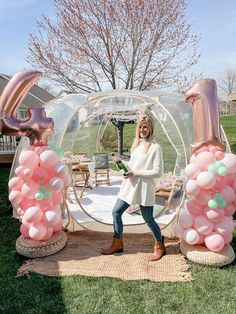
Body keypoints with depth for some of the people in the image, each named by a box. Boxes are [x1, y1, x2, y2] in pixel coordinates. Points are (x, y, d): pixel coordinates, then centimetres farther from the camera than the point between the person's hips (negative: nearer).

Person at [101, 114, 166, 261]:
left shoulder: (155, 147, -12)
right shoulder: (136, 144, 12)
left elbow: (158, 172, -17)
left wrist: (135, 173, -19)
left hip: (144, 188, -7)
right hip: (129, 186, 7)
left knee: (148, 219, 4)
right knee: (116, 212, 9)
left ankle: (160, 246, 31)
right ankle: (117, 244, 28)